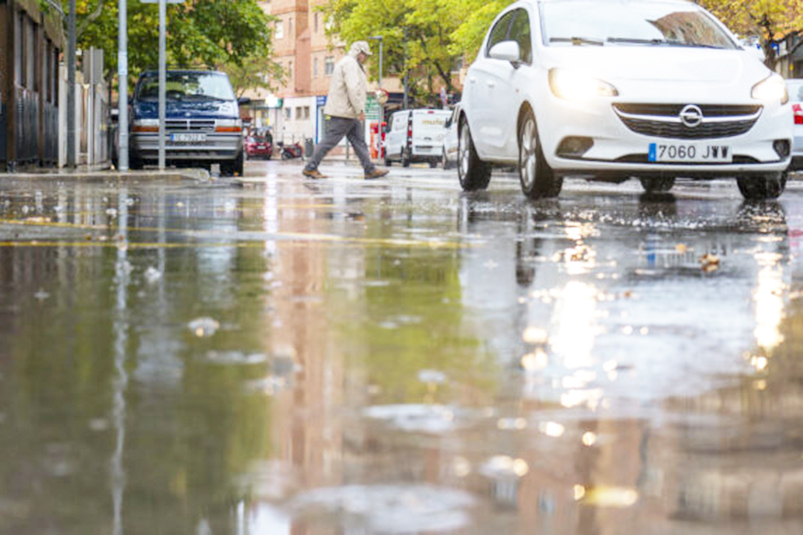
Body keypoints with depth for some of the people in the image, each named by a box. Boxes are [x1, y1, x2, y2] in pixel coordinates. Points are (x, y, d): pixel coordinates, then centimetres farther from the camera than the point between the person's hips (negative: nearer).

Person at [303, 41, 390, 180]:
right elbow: (353, 88, -22)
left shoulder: (347, 63, 22)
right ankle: (310, 168, -5)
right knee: (330, 140, -8)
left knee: (359, 140, 8)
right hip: (343, 111, -11)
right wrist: (360, 110, -22)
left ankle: (370, 170, 8)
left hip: (348, 113, 11)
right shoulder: (350, 63, -13)